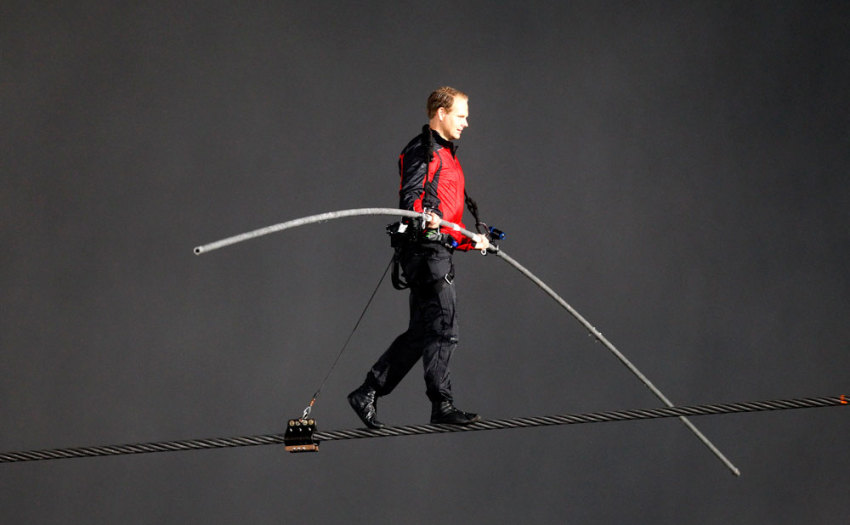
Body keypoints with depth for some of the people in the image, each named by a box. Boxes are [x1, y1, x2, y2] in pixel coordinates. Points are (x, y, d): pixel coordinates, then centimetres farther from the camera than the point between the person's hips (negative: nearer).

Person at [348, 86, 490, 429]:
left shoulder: (445, 155, 28)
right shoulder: (423, 150, -5)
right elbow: (410, 195, -19)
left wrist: (471, 242, 33)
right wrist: (424, 215, -39)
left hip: (438, 250, 10)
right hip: (426, 248, -10)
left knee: (421, 333, 8)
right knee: (442, 328, -11)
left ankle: (368, 394, 11)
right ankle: (442, 405, -8)